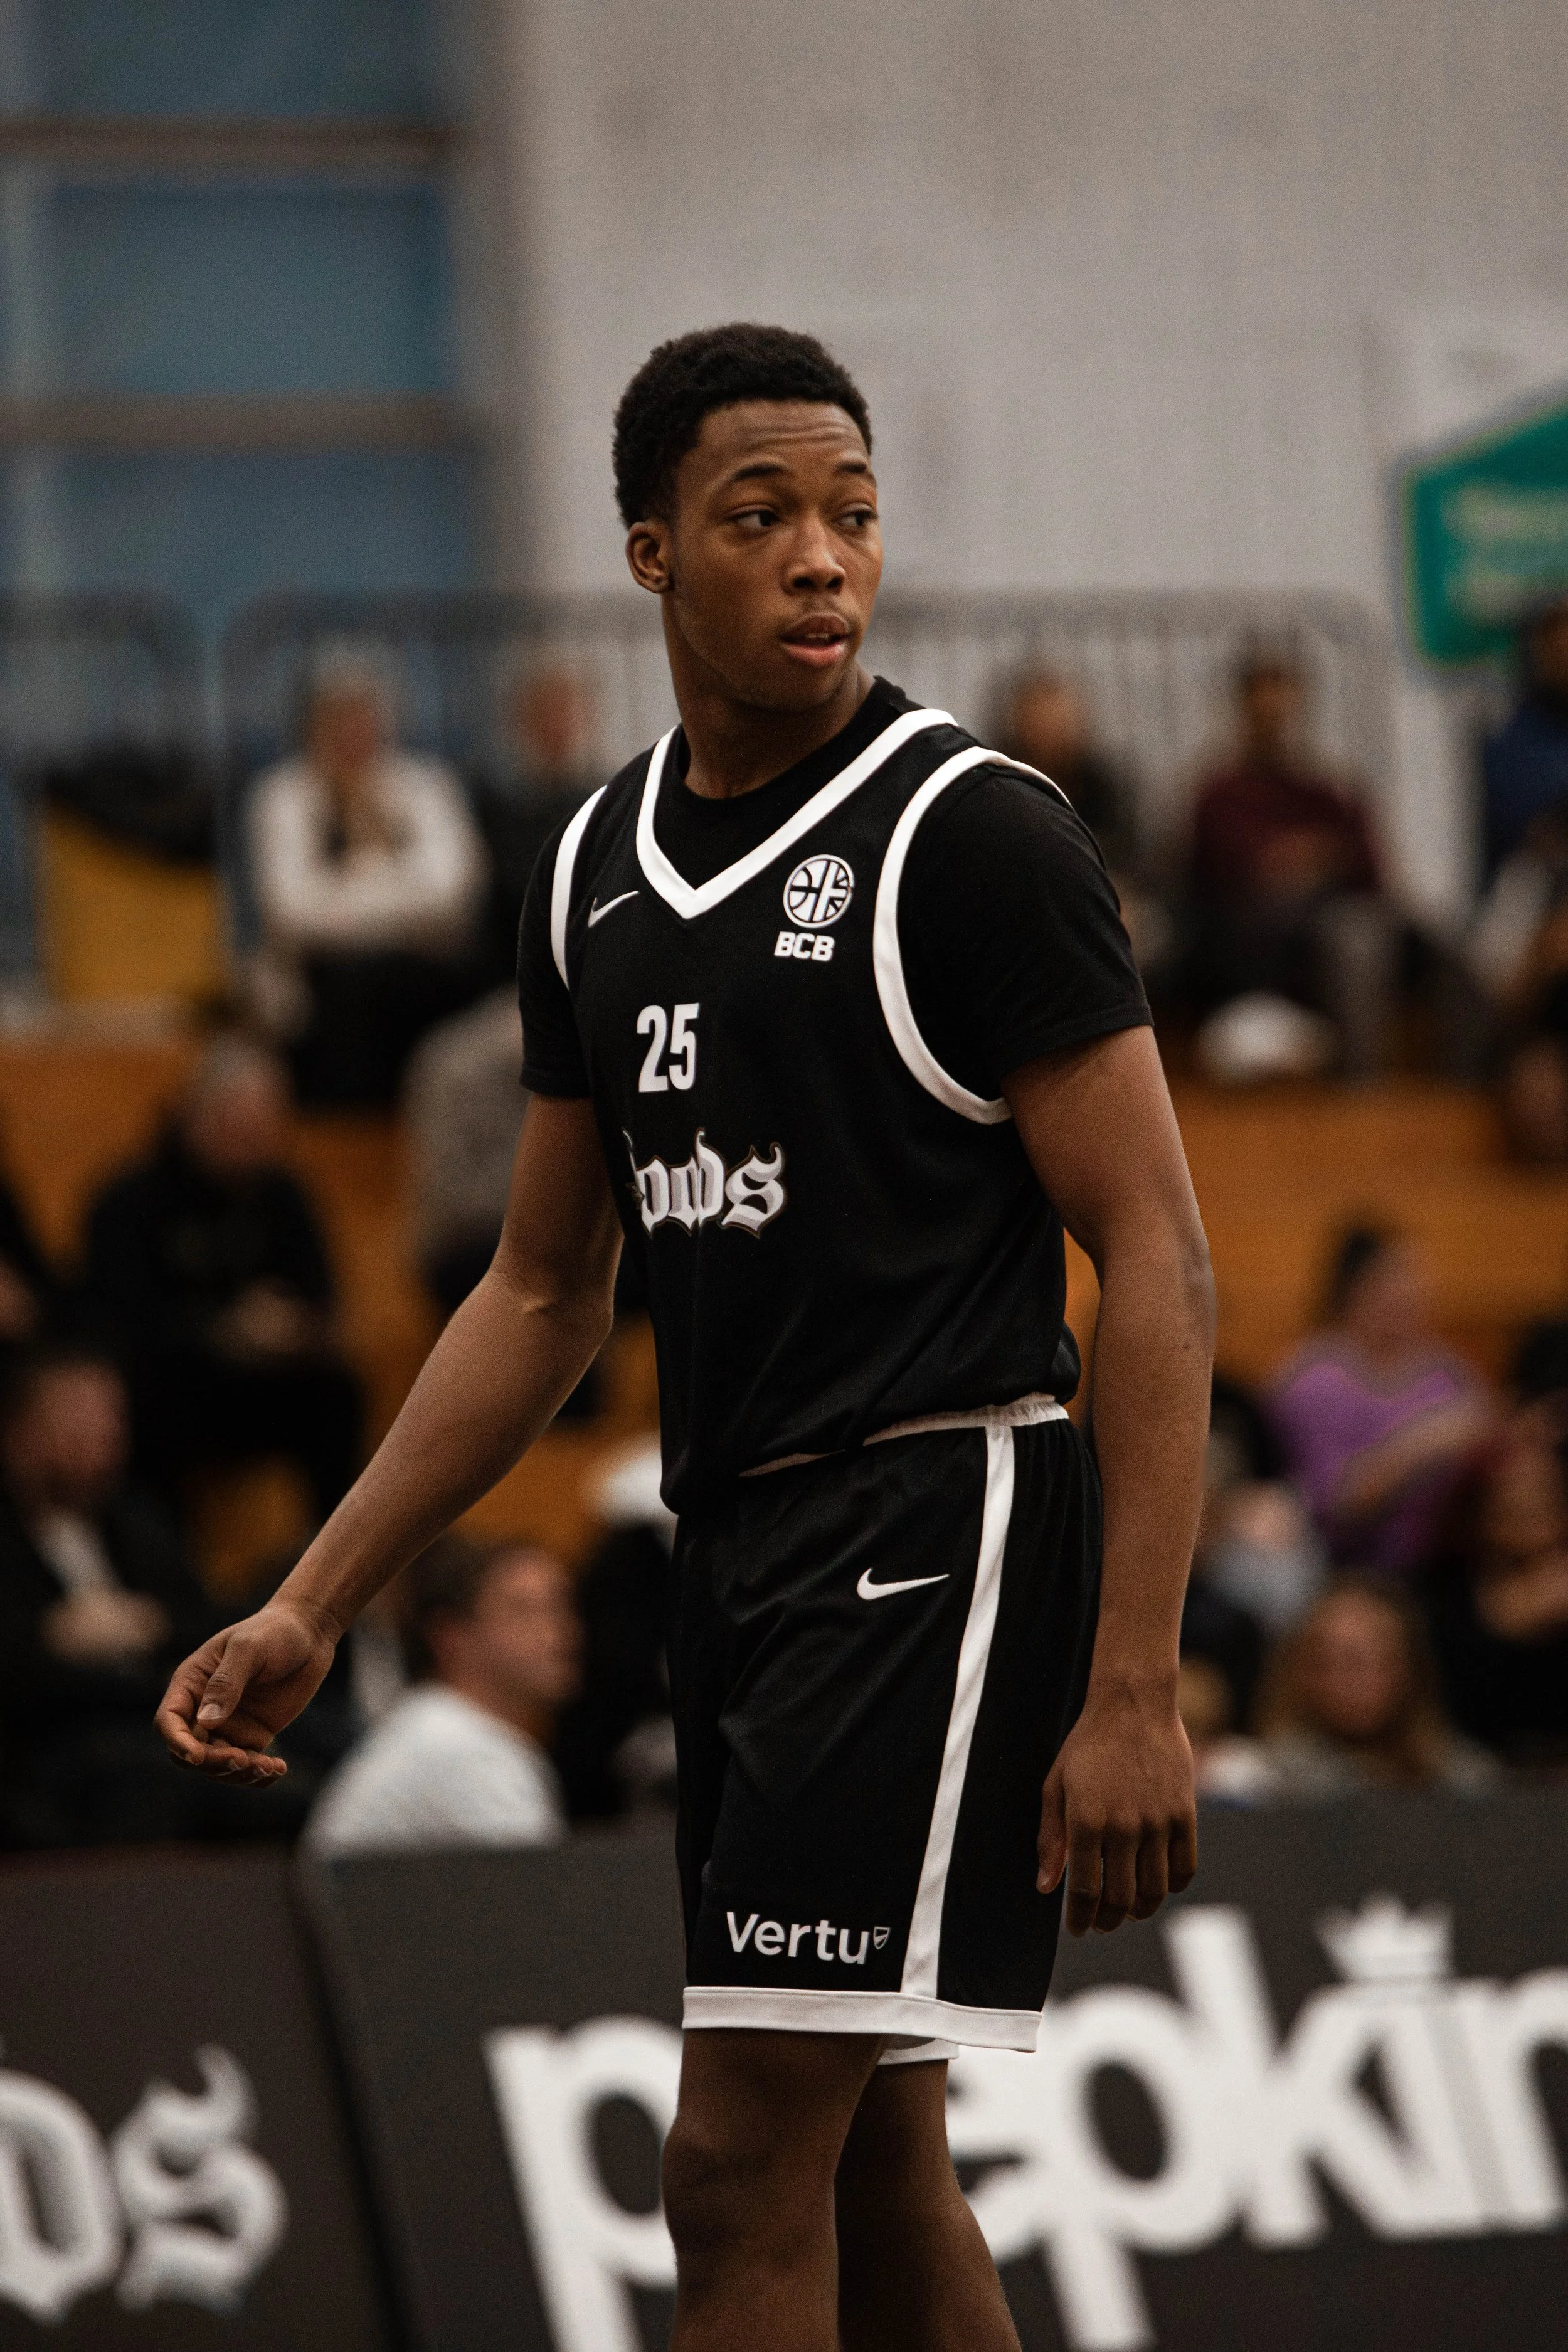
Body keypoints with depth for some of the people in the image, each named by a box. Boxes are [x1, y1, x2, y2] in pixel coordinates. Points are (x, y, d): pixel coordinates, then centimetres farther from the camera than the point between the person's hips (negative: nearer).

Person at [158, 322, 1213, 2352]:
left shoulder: (972, 834, -10)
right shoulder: (601, 868, 11)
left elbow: (1156, 1265, -12)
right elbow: (546, 1293, 20)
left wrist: (1132, 1690, -19)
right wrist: (312, 1608, 15)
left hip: (937, 1533, -8)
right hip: (738, 1553, 8)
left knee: (741, 2165, -12)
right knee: (867, 2175, 10)